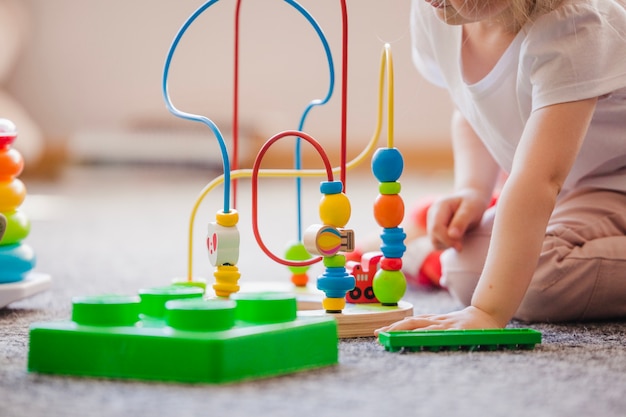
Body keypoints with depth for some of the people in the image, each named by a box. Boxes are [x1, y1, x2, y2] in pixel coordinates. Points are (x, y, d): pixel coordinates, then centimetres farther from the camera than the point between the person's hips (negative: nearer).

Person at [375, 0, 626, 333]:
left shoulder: (573, 29, -36)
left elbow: (538, 180, -46)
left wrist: (488, 311, -53)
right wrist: (472, 191, -11)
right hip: (573, 183, 7)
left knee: (541, 276, -30)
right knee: (466, 271, -12)